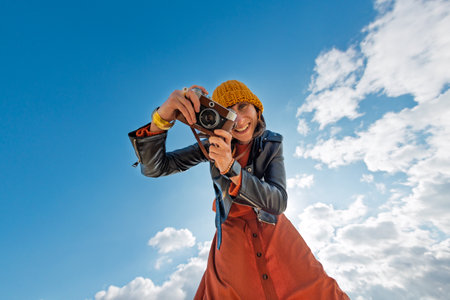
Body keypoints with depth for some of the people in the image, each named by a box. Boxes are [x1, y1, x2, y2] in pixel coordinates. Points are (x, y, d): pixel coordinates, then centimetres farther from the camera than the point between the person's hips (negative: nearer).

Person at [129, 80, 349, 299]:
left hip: (275, 233, 1)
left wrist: (231, 167, -34)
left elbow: (279, 202, -19)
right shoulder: (215, 144, -10)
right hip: (232, 239, 0)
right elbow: (153, 168, -15)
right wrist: (161, 118, -34)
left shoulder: (272, 143, -8)